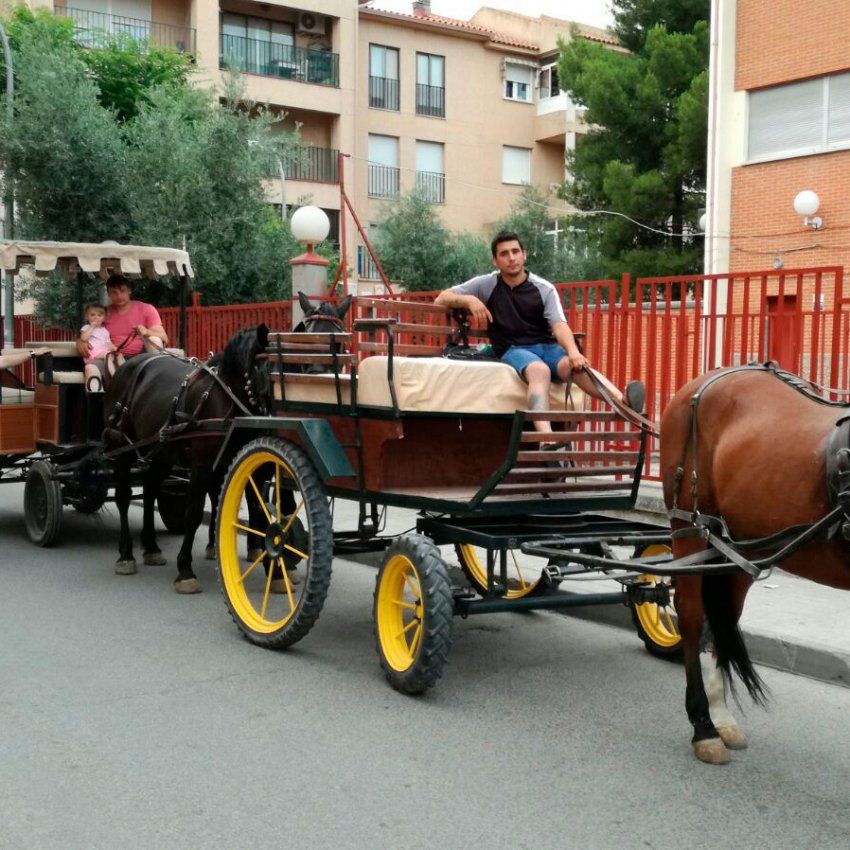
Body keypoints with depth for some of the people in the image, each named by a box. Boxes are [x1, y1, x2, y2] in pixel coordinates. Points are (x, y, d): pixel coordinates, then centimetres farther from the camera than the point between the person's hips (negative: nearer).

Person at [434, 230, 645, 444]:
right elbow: (441, 300, 9)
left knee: (575, 366, -32)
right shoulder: (486, 285, 9)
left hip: (547, 346, 2)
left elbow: (559, 325, -7)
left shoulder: (544, 289, 8)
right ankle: (546, 439, -61)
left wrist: (573, 351, -29)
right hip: (512, 350, -2)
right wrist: (468, 300, -12)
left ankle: (623, 402, -55)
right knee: (540, 370, -37)